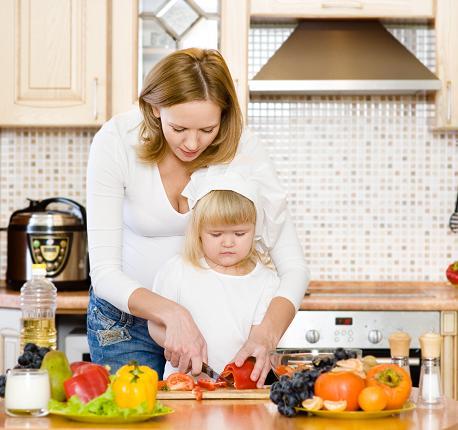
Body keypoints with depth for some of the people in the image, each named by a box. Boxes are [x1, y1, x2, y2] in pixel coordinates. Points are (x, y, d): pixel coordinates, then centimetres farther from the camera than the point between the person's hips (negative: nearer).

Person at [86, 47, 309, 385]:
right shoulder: (115, 143, -24)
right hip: (127, 312, -1)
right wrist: (173, 314, -41)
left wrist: (266, 335, -39)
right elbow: (104, 272, -25)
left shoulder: (240, 146, -21)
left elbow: (293, 267, -21)